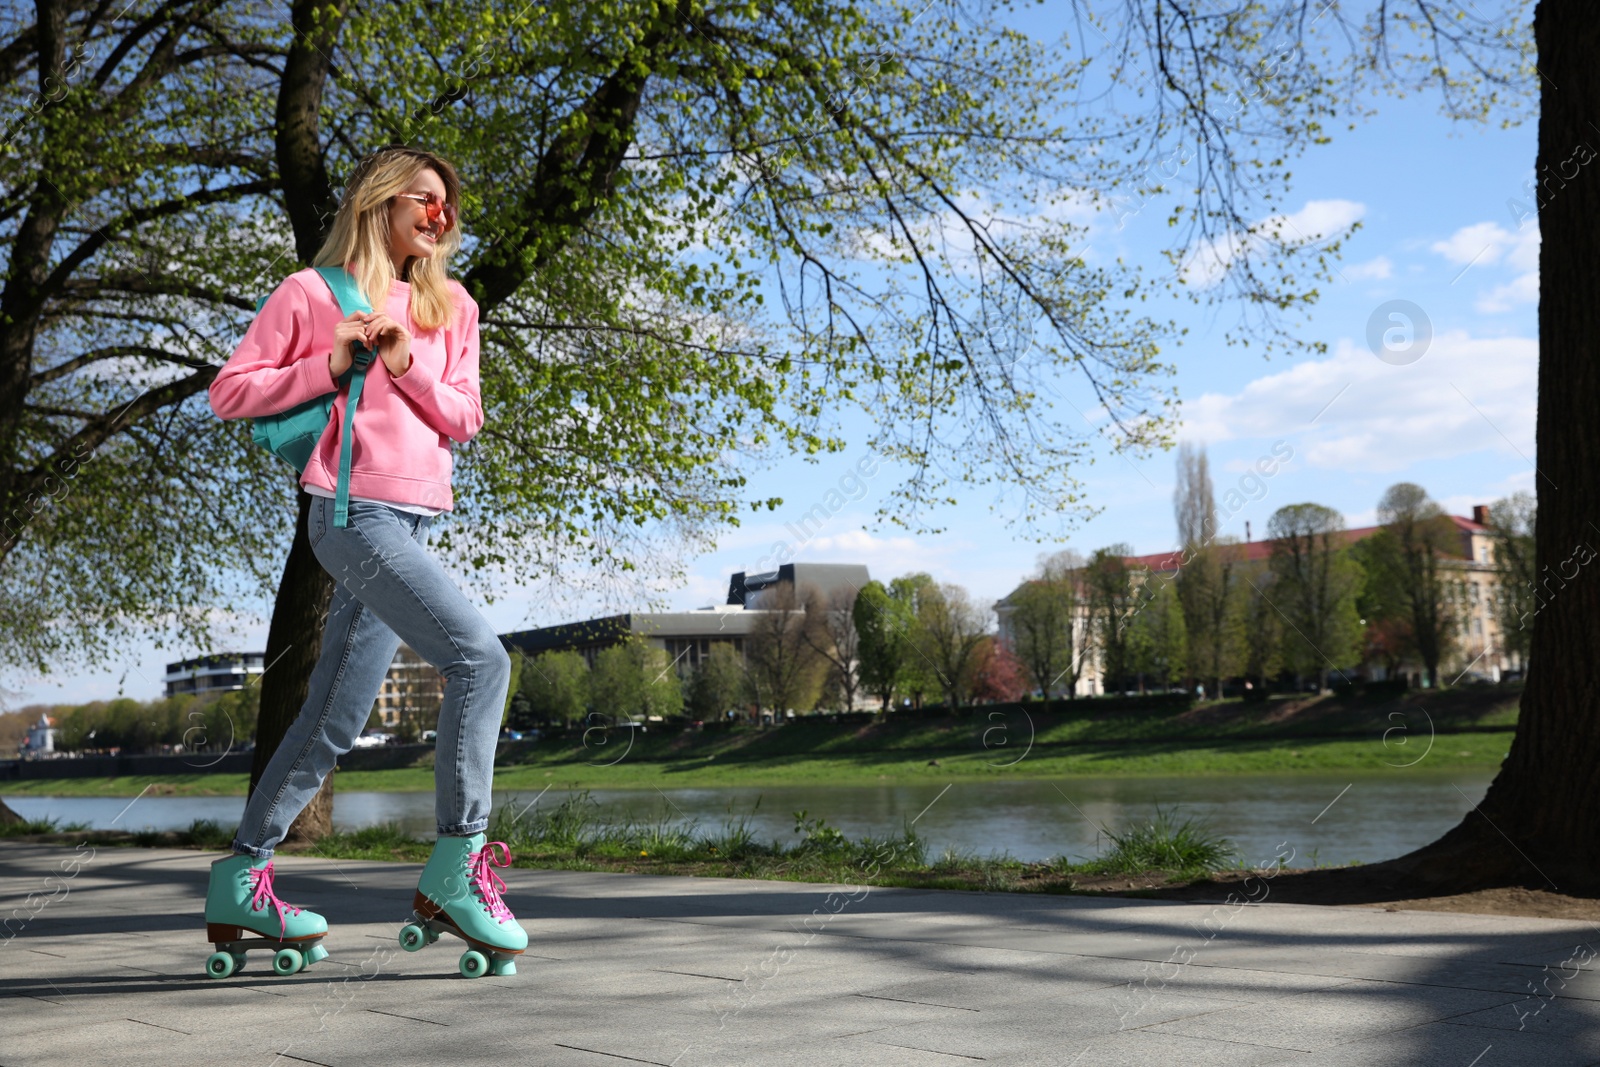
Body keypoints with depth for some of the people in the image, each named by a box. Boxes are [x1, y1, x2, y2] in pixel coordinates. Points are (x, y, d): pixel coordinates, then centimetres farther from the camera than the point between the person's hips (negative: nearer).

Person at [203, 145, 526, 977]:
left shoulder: (449, 307, 18)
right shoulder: (312, 293, 4)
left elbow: (463, 421, 11)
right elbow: (229, 392, 3)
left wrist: (406, 364, -6)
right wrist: (331, 364, -7)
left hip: (413, 520, 7)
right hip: (353, 511, -7)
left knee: (335, 720, 8)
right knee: (479, 658, -21)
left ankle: (239, 882, 18)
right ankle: (456, 867, -15)